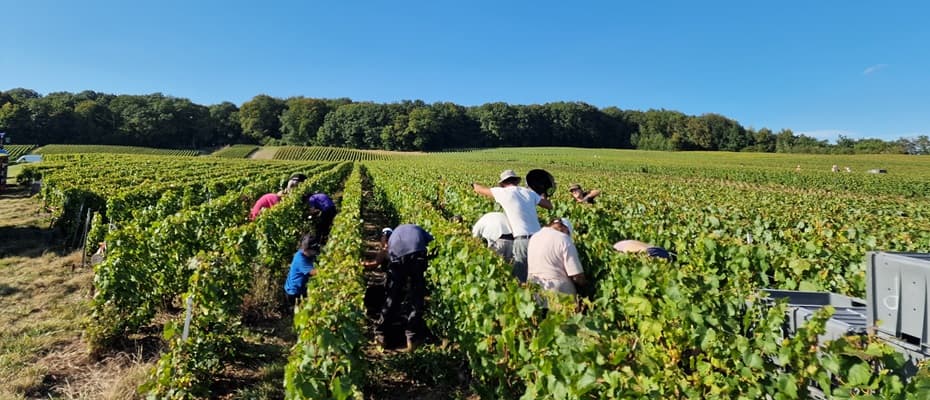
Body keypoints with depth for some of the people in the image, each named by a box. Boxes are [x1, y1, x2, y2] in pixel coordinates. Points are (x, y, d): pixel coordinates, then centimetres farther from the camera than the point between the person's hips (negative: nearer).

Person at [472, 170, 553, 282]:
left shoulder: (503, 192, 3)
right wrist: (543, 196, 37)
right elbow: (549, 206, 17)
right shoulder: (529, 192, 13)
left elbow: (481, 190, 18)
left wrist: (474, 184, 41)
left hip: (523, 240, -5)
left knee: (520, 278, 0)